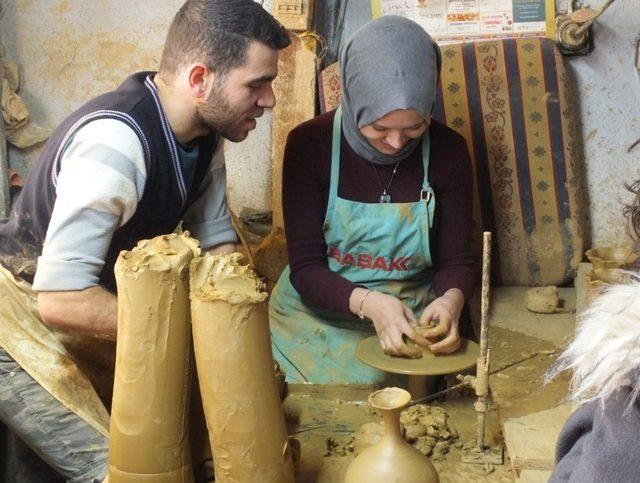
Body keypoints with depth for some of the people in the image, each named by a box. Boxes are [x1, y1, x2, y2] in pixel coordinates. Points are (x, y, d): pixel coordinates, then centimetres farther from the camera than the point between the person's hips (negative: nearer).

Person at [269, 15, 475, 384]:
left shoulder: (448, 151, -6)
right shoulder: (309, 143, -12)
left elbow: (456, 261, 0)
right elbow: (305, 268, -11)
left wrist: (451, 300, -24)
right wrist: (368, 302, -29)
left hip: (413, 322, 2)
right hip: (320, 316, -1)